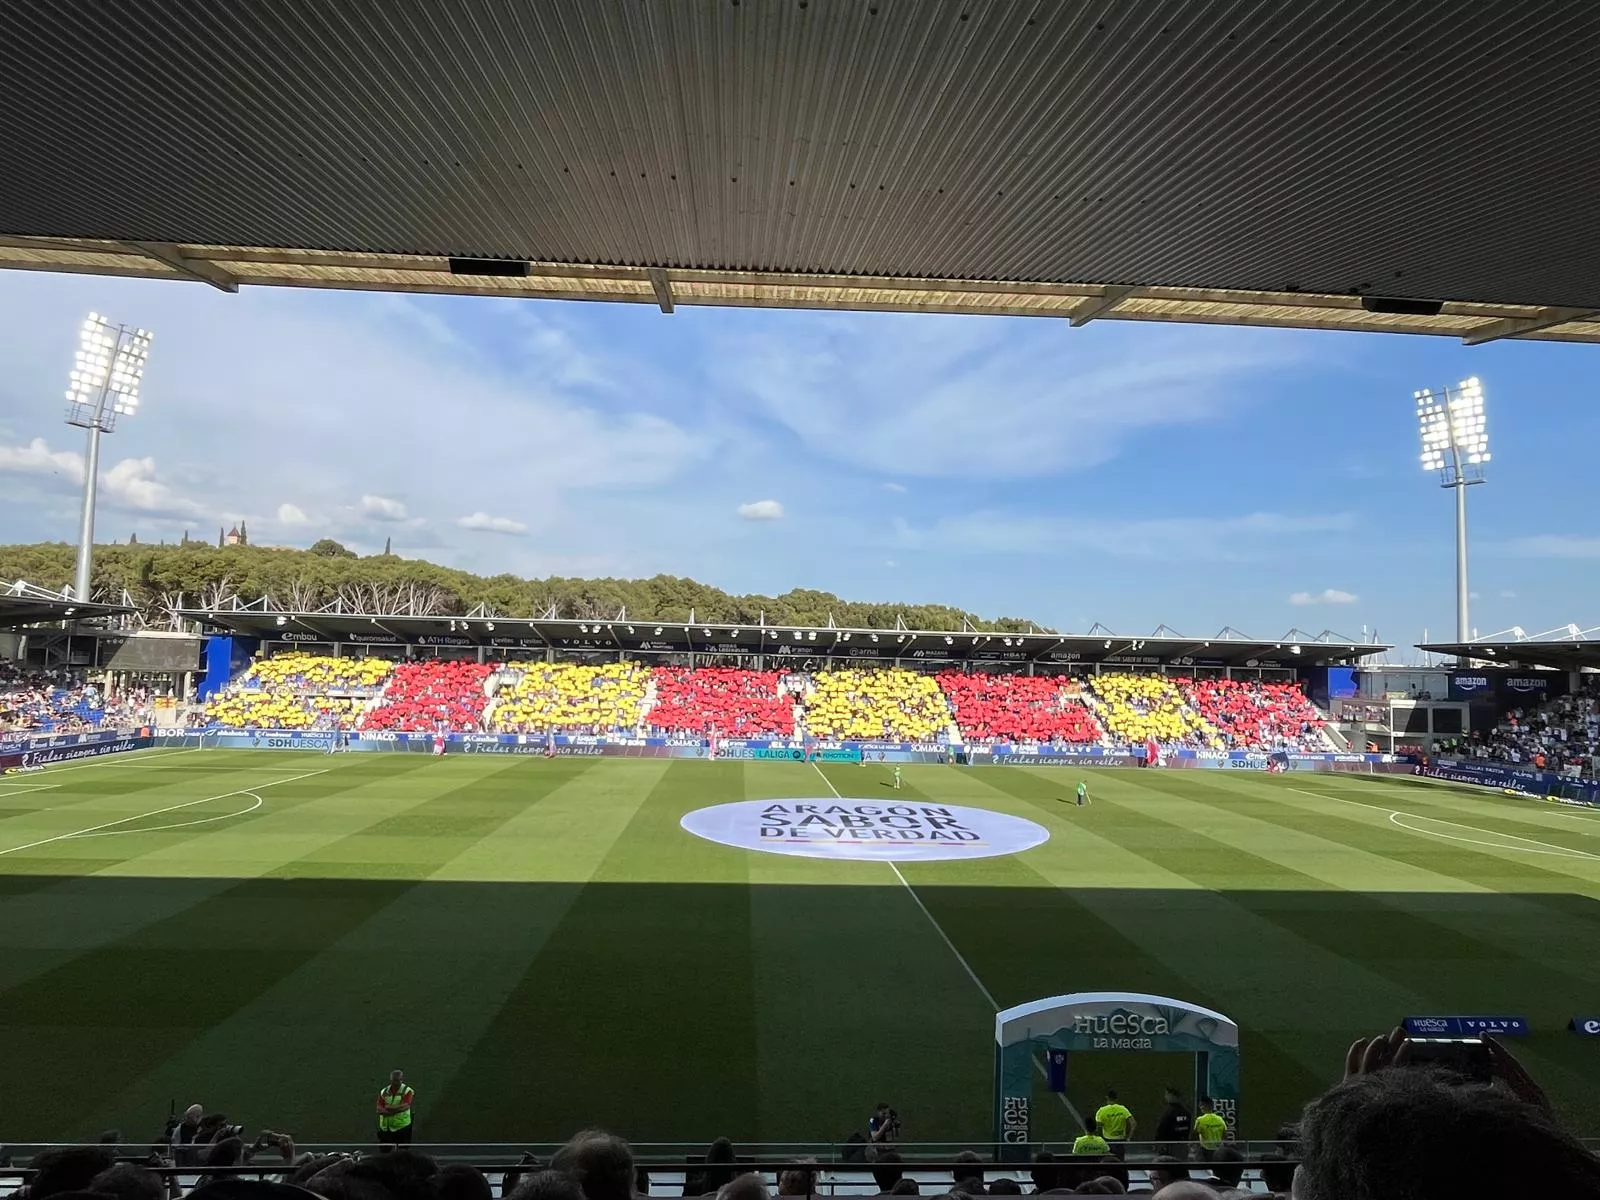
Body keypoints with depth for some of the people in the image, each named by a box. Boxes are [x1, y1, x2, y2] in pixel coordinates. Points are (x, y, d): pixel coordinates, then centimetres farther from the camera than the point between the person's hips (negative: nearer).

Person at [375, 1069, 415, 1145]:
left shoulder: (407, 1091, -6)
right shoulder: (383, 1092, 5)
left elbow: (404, 1107, -17)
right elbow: (379, 1110, -5)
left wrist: (388, 1107, -13)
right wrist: (397, 1109, -20)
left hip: (402, 1128, -3)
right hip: (385, 1129, 3)